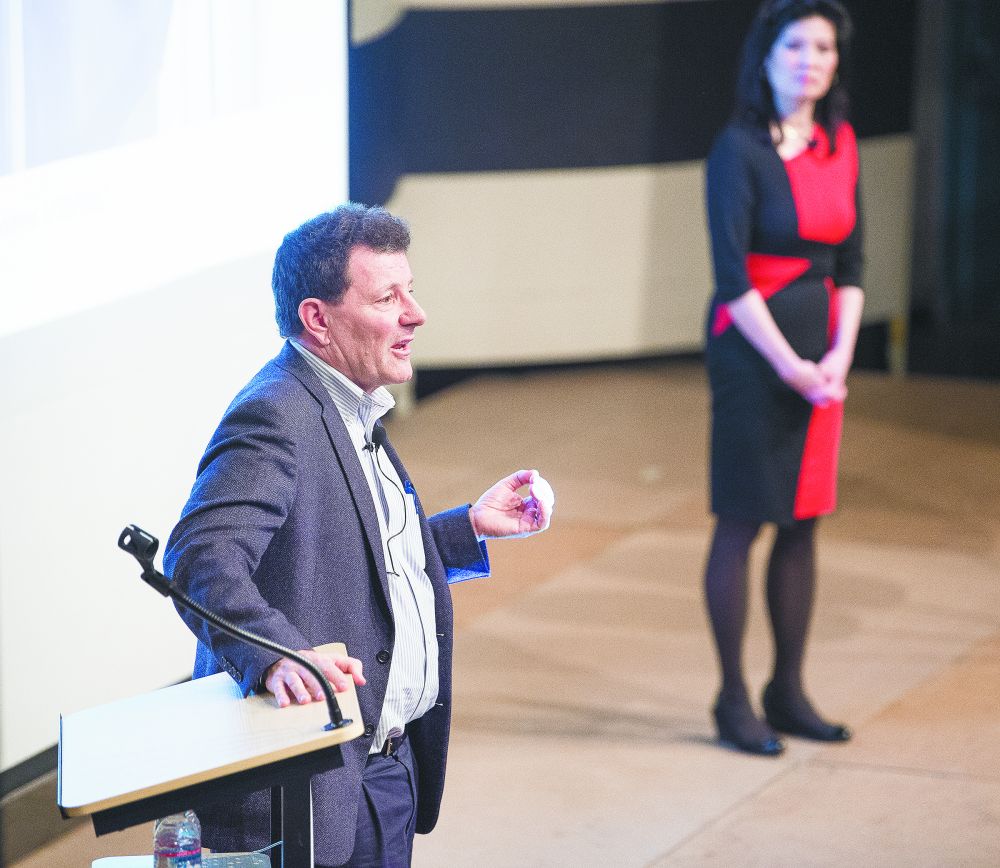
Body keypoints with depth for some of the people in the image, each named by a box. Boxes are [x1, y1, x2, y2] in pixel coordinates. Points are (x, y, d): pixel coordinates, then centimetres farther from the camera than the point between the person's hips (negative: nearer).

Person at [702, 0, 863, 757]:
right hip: (752, 348, -6)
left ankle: (788, 692, 19)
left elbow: (850, 264, 10)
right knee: (742, 522, -1)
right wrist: (792, 367, -15)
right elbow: (733, 278, -14)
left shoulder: (840, 145, 8)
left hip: (819, 348, 6)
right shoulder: (739, 149, -10)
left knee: (803, 521, 9)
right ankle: (734, 701, 6)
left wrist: (839, 357, -3)